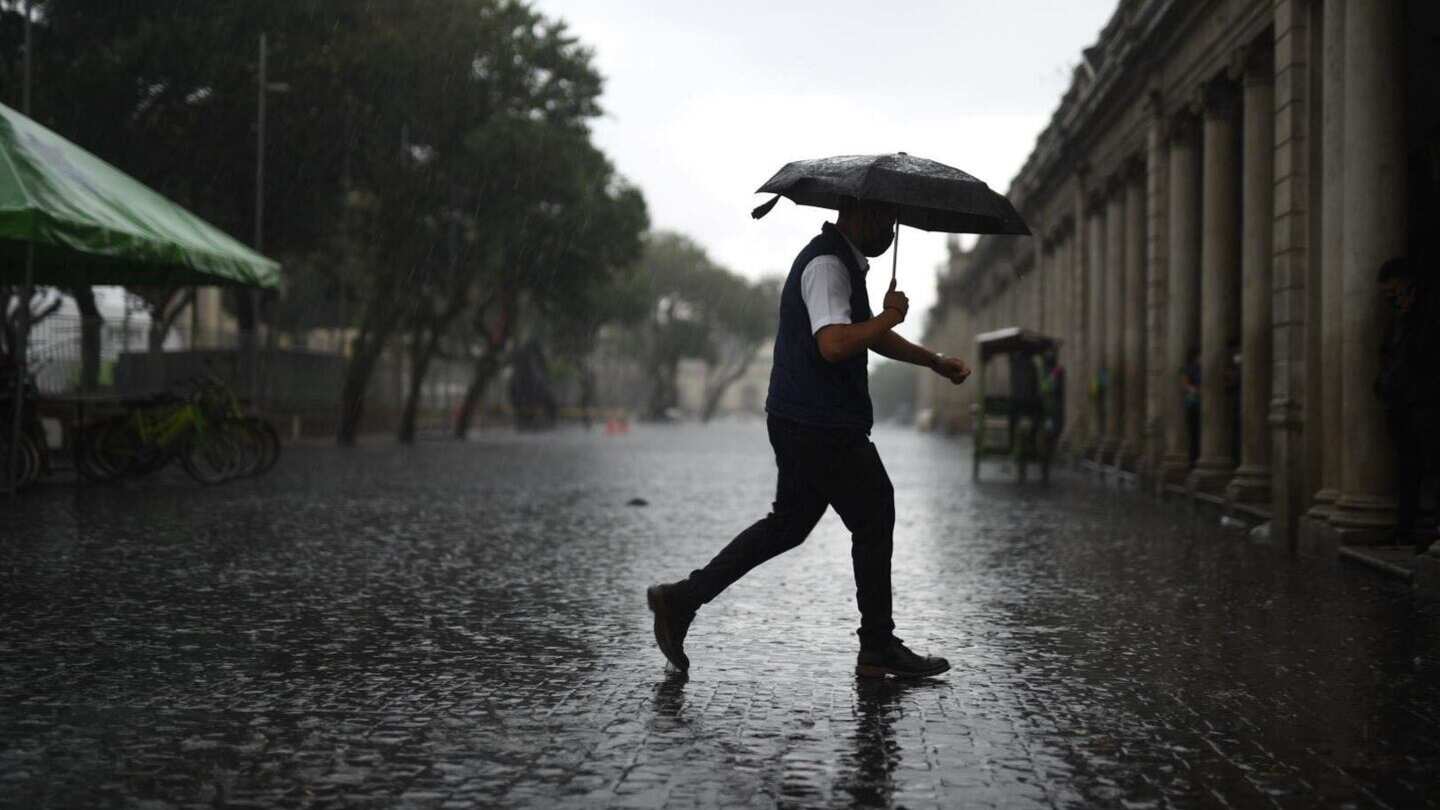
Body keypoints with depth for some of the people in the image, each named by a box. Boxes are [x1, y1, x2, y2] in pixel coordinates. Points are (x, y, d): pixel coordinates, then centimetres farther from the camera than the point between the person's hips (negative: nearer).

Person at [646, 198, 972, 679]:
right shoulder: (827, 265, -17)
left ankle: (683, 598, 14)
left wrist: (934, 362, 28)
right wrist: (888, 317, -19)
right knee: (874, 522, 3)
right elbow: (834, 343, -32)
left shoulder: (844, 263, 18)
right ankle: (878, 649, 15)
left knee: (788, 523, 16)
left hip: (799, 423, 10)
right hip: (822, 428, -10)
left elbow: (871, 336, 30)